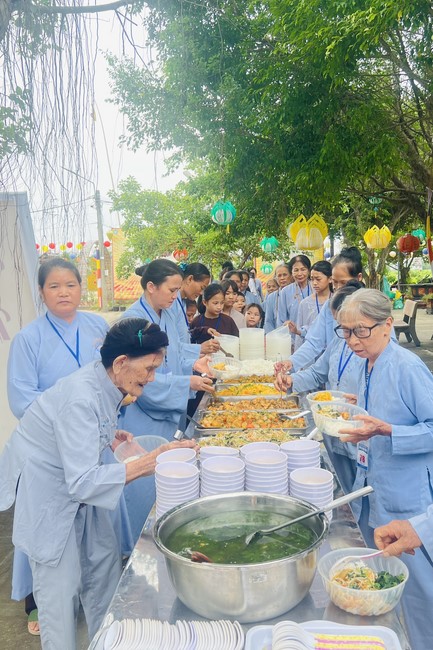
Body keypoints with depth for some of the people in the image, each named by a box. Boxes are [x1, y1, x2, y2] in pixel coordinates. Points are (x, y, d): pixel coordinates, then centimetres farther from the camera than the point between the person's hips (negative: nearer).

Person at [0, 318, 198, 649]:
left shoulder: (104, 380, -8)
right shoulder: (81, 399, -34)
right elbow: (83, 482, -35)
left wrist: (109, 435, -6)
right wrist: (152, 461, -36)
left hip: (77, 482, 9)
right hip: (44, 492, -8)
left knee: (105, 560, 15)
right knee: (61, 585, 1)